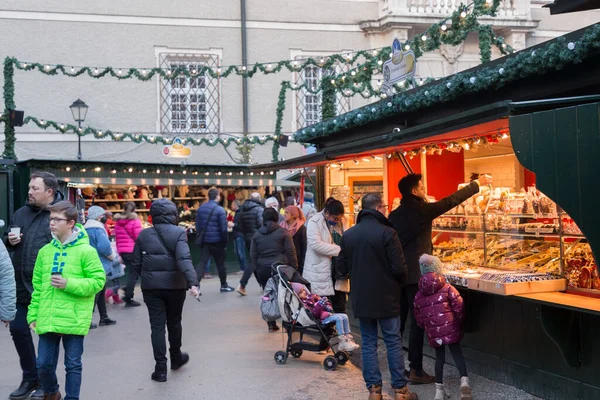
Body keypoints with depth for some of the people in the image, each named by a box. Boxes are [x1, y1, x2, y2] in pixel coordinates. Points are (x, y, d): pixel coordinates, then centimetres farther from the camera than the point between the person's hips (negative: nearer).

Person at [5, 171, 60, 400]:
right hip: (21, 284, 7)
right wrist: (10, 241, 1)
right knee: (18, 329, 12)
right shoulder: (21, 214, 11)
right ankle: (30, 378, 29)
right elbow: (9, 244, 21)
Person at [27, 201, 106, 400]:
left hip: (74, 320, -4)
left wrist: (69, 284, -16)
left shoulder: (86, 251, -7)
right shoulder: (45, 251, 7)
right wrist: (33, 315, 9)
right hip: (47, 320, 4)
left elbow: (98, 280, -9)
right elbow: (37, 287, 12)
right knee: (44, 363, 11)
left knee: (73, 365, 5)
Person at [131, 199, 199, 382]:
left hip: (151, 286, 1)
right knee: (174, 322, 17)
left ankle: (161, 368, 1)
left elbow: (136, 262, 2)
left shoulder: (143, 235, 1)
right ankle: (176, 358, 35)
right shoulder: (179, 233, -8)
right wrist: (193, 282, -29)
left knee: (157, 326, 3)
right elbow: (184, 259, -22)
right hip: (174, 285, -1)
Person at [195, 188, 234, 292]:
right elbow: (223, 228, -13)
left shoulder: (201, 208, 5)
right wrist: (225, 242, -3)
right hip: (216, 241, -4)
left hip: (204, 240, 4)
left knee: (202, 262, 2)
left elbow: (197, 225, 9)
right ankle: (224, 286, 22)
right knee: (220, 263, 10)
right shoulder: (220, 210, -12)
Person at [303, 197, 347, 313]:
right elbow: (316, 244, -22)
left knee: (340, 307, 13)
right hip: (320, 273, -6)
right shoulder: (314, 222, -10)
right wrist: (339, 250, -23)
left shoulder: (341, 222, 9)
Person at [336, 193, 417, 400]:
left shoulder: (348, 235, 1)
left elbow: (341, 269, 5)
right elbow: (399, 268, -16)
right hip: (386, 297, -4)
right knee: (393, 342, 6)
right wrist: (399, 282, 6)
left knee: (368, 343, 10)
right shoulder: (387, 233, -14)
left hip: (361, 298, 4)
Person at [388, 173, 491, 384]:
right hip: (416, 275, -7)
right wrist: (477, 184, 4)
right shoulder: (421, 210, -10)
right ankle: (416, 370, 1)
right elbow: (452, 200, -5)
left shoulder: (394, 215, 9)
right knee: (418, 322, -2)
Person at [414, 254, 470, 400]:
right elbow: (458, 306, -10)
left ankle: (439, 388, 13)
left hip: (433, 332, 3)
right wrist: (459, 321, 7)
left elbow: (418, 317, 10)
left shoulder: (419, 295, 5)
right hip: (450, 328, -3)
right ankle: (464, 379, -18)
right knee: (457, 353, 2)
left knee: (439, 356, 13)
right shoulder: (447, 288, -5)